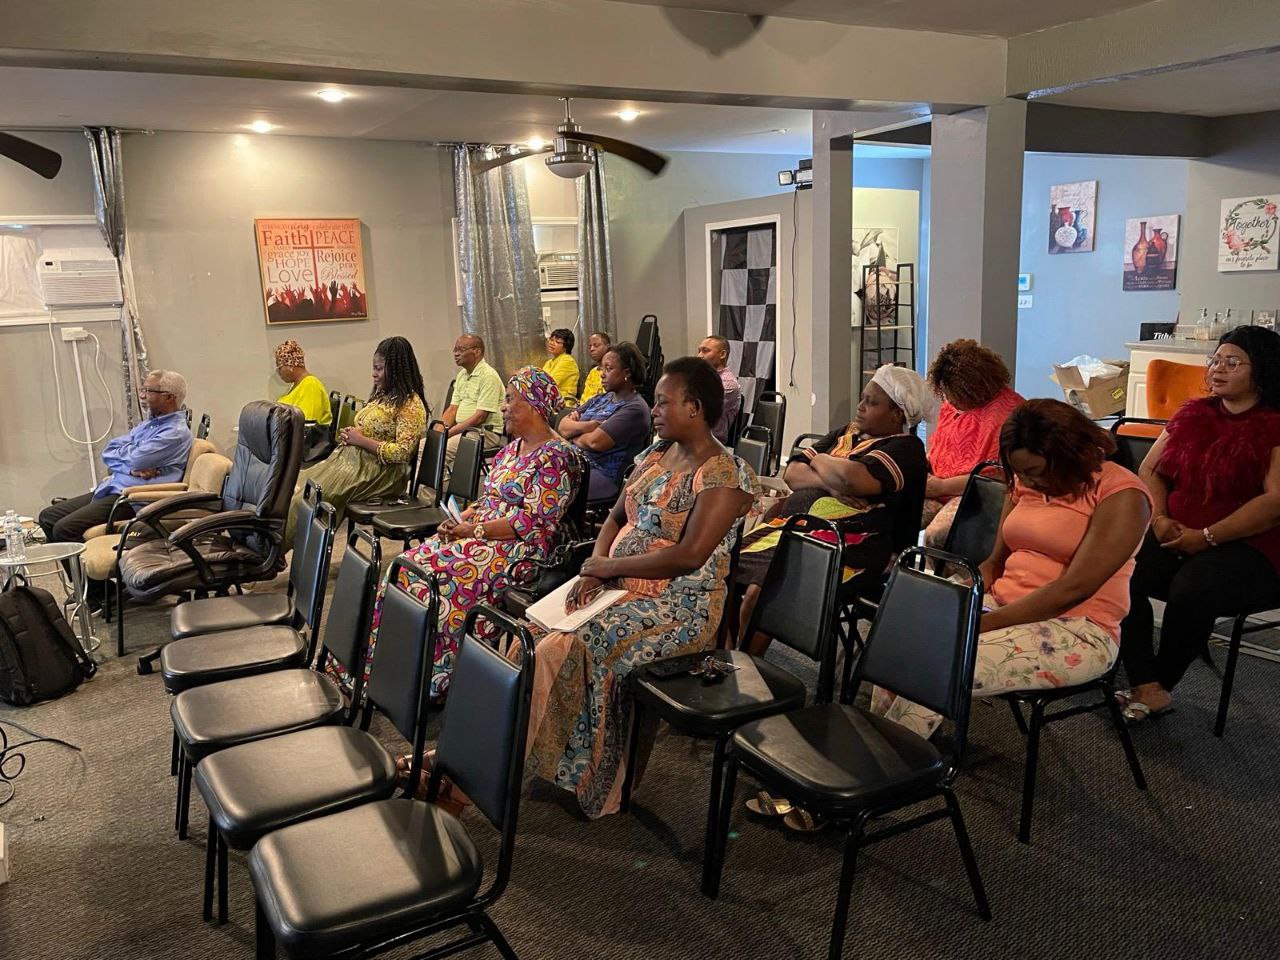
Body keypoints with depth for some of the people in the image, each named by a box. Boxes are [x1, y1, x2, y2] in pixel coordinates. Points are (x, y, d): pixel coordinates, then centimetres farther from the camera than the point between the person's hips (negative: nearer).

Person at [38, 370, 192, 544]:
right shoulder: (148, 424, 18)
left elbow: (136, 459, -20)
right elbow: (108, 454, 11)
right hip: (110, 489, 10)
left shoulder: (177, 433, -11)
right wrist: (131, 468, -10)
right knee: (47, 517, 8)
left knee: (65, 529, -19)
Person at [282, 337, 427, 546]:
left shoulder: (410, 405, -10)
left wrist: (361, 440, -14)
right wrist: (350, 434, 5)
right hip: (350, 457, 9)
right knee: (296, 485, -9)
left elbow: (402, 452, -19)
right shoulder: (382, 394, 17)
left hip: (377, 472, -9)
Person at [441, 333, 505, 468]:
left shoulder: (489, 376, -14)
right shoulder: (461, 375, 16)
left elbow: (480, 417, -19)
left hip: (486, 432, -9)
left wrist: (449, 432, -19)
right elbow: (452, 409, 15)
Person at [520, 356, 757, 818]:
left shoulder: (724, 473, -15)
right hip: (620, 588, 8)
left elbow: (689, 556, -23)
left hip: (679, 607, -8)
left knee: (564, 650, -24)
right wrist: (595, 567, -4)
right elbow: (616, 517, 16)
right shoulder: (657, 453, 11)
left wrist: (611, 566, -14)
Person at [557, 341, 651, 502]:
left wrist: (573, 435, 3)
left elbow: (595, 442, -17)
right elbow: (563, 426, 12)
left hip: (603, 475, -8)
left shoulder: (635, 408, -7)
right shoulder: (601, 399, 19)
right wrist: (587, 426, -8)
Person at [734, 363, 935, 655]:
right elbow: (792, 473, 13)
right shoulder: (846, 434, 22)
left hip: (847, 544, -8)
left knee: (759, 592, -28)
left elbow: (852, 479, -19)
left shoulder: (906, 448, -1)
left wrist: (819, 460, 1)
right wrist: (830, 484, -7)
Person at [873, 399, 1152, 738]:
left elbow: (1074, 589, -19)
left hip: (1077, 630, -7)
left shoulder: (1121, 494, -11)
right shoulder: (1026, 483, 11)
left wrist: (983, 624, -22)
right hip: (1003, 606, 7)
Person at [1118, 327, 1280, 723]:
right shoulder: (1193, 413, 15)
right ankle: (1149, 689, -23)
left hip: (1245, 546, -5)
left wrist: (1207, 537, -18)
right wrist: (1159, 518, -4)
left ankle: (1159, 684, -8)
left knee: (1191, 589, -34)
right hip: (1174, 536, 5)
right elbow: (1151, 470, 15)